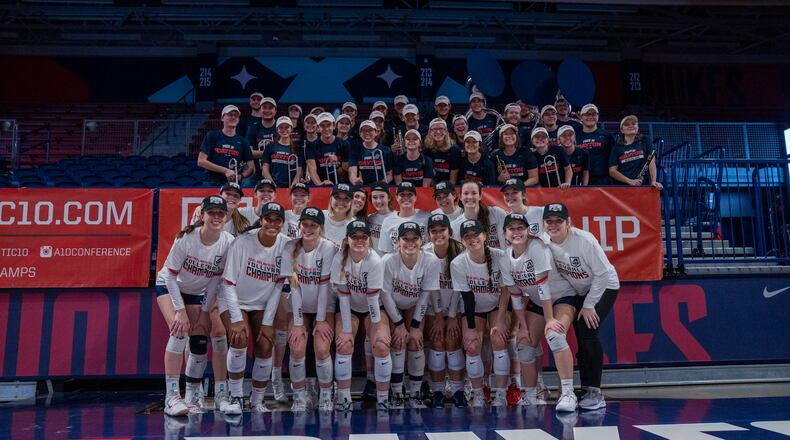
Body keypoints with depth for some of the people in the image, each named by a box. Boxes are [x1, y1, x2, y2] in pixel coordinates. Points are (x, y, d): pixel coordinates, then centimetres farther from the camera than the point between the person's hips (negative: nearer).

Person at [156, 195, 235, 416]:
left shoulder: (228, 243, -20)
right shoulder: (187, 237, -29)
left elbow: (216, 279, -9)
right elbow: (170, 274, -21)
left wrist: (205, 311, -7)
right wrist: (180, 310, -22)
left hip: (197, 293, 4)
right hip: (169, 286, -3)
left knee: (200, 342, -1)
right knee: (180, 331, -23)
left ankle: (193, 394, 21)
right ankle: (172, 397, -16)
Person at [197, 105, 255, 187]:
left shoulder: (242, 142, 13)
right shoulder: (212, 136, 7)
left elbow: (251, 168, 11)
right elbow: (201, 161, -1)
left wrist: (240, 176, -11)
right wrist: (225, 171, -9)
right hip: (211, 183, -2)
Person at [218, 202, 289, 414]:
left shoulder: (286, 245, -14)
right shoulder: (243, 242, -22)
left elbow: (277, 287, -7)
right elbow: (229, 283, -17)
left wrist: (268, 322, -9)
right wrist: (236, 319, -21)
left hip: (262, 304, 3)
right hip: (234, 301, -3)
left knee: (265, 347, -8)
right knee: (239, 339, -24)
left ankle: (257, 401, 12)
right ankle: (235, 398, -7)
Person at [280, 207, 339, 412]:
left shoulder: (329, 248, -17)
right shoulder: (290, 248, -13)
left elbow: (324, 285, -16)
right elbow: (293, 286, -14)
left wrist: (321, 320, -14)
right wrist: (297, 323, -13)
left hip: (324, 307, -1)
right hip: (298, 307, 1)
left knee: (322, 349, -13)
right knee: (297, 349, -12)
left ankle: (326, 397, 9)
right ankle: (299, 398, 8)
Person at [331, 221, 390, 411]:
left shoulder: (375, 261, -25)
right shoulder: (339, 259, -21)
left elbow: (372, 298, -22)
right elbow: (343, 295, -21)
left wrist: (379, 327, -18)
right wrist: (346, 330, -20)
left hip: (373, 309, -1)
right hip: (348, 308, 1)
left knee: (382, 346, -19)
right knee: (344, 345, -19)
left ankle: (383, 399, -2)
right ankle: (343, 398, -3)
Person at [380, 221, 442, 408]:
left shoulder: (431, 261, -26)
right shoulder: (389, 261, -30)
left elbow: (426, 295, -16)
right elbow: (386, 294, -19)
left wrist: (415, 326, -13)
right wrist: (398, 324, -15)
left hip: (414, 307, 2)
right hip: (391, 307, -1)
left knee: (415, 344, -8)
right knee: (398, 343, -13)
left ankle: (414, 395, 9)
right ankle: (396, 396, 2)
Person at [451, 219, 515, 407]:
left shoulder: (500, 256, -23)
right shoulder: (457, 264, -22)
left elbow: (505, 290, -16)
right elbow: (467, 297, -16)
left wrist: (499, 321, -17)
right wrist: (471, 328, -16)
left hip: (498, 305, 0)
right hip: (473, 309, 1)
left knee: (499, 341, -16)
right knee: (472, 346, -11)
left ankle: (500, 396, -6)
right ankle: (477, 395, 6)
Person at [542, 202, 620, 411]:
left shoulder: (584, 240, -30)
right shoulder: (543, 242, -16)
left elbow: (602, 273, -22)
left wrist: (589, 305, -18)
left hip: (604, 287, -5)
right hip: (576, 291, 5)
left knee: (588, 331, -20)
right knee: (580, 337, 3)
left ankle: (595, 392, -11)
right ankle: (586, 390, 15)